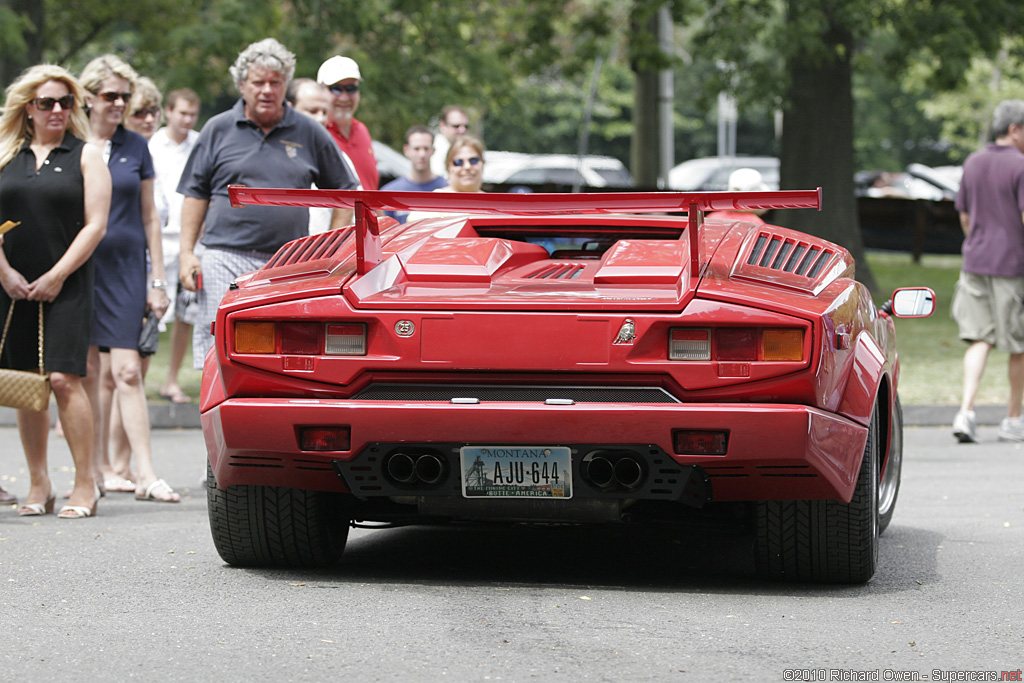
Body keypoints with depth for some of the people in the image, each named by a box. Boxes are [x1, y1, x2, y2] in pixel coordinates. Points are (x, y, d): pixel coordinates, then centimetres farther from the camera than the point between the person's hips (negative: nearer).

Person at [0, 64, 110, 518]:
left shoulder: (85, 156, 4)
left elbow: (95, 225, -3)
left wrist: (56, 277, -9)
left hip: (67, 288, -3)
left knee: (64, 379, -12)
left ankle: (85, 484, -6)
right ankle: (39, 486, 12)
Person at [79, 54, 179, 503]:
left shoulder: (135, 147, 9)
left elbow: (149, 218, 12)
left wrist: (158, 280, 7)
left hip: (126, 268, 0)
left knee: (125, 370, -8)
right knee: (88, 371, 4)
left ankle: (146, 474, -12)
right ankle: (100, 466, 14)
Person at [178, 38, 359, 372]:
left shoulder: (310, 133, 9)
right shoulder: (219, 130, 8)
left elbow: (342, 192, 15)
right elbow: (196, 194, 10)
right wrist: (186, 253, 2)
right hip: (226, 260, -1)